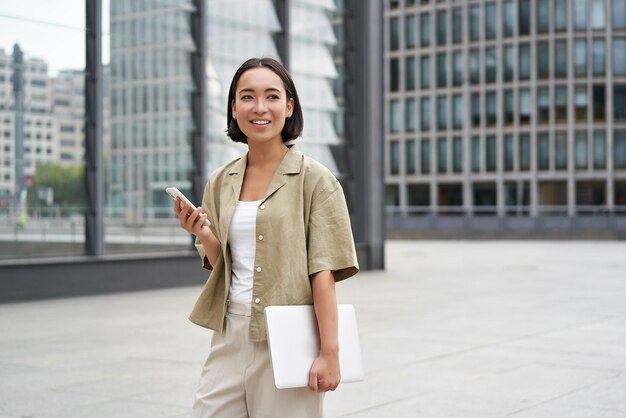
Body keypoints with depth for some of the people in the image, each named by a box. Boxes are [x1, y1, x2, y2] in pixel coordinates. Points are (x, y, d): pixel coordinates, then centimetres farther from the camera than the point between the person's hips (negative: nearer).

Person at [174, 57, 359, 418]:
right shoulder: (221, 182, 8)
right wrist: (203, 234, -5)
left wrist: (329, 352, -15)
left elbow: (323, 271, -10)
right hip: (231, 336, 5)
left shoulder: (314, 179, -6)